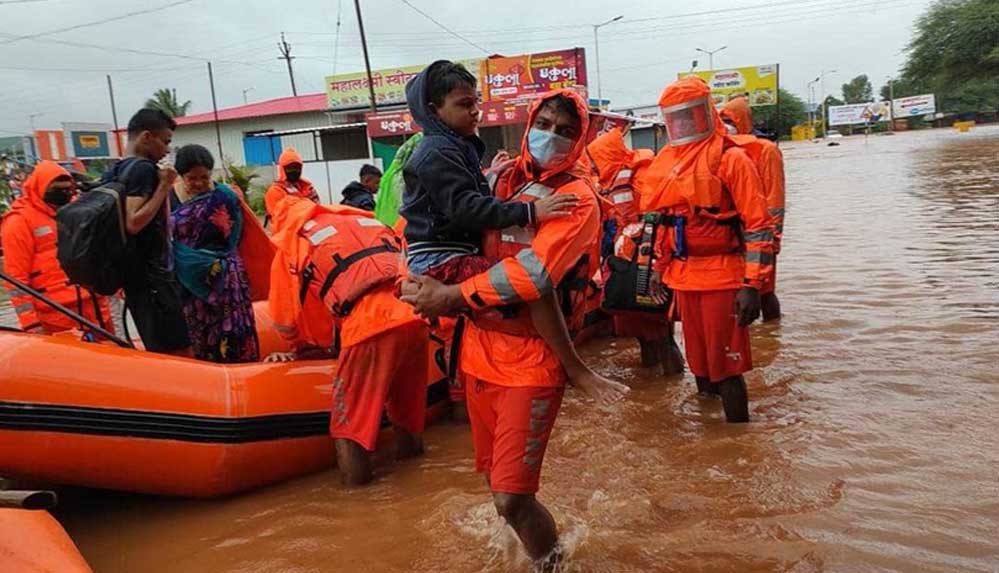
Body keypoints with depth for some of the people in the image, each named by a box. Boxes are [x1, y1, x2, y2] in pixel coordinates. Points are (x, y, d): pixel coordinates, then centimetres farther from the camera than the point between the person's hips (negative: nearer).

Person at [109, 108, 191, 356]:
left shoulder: (113, 172, 15)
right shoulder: (144, 169, -13)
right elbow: (134, 223, -24)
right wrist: (164, 187, -17)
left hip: (134, 272, 10)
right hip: (151, 274, -10)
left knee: (157, 352, 15)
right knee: (180, 354, -10)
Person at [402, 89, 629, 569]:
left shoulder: (577, 199, -10)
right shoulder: (504, 179, 9)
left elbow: (532, 274, -23)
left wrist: (452, 296, -20)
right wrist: (425, 284, -3)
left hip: (532, 359, -6)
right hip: (481, 348, 6)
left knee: (511, 498, -8)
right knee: (497, 481, 18)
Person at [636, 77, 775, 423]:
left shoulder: (729, 158, -8)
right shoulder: (662, 163, 11)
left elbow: (758, 225, -12)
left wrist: (752, 284, -17)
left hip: (721, 277, -6)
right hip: (682, 277, 6)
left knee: (726, 365, -3)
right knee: (699, 362, 16)